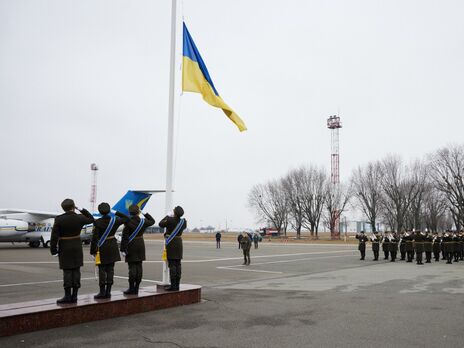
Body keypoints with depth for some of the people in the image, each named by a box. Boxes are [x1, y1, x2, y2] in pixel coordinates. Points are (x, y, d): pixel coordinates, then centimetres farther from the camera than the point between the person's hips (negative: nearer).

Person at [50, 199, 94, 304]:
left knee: (67, 271, 1)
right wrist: (83, 210, 13)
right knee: (76, 271, 6)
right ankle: (74, 296, 9)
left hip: (64, 248, -2)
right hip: (77, 247, 2)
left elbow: (54, 236, -10)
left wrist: (53, 249, -2)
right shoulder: (79, 218, -4)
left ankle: (67, 296, 2)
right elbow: (91, 219, 15)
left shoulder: (59, 219, -10)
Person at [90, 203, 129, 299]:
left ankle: (102, 292, 2)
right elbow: (127, 218, 14)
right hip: (112, 247, 4)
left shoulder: (97, 222, -12)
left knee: (102, 270, 2)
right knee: (110, 269, 6)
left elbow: (94, 238, -13)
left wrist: (92, 251, -6)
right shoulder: (114, 220, -2)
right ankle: (108, 292, 9)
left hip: (102, 248, -4)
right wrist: (117, 213, 15)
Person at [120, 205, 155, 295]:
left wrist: (123, 249, -12)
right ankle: (136, 288, 12)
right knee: (139, 266, 7)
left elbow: (125, 237, -15)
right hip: (140, 245, 4)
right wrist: (145, 213, 20)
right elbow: (152, 221, 21)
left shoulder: (128, 222, -13)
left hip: (131, 246, -4)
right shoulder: (143, 221, 0)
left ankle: (131, 288, 1)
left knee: (132, 266, -2)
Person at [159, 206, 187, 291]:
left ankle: (173, 285, -5)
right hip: (179, 242, 5)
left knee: (172, 264, -4)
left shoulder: (170, 220, -16)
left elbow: (161, 224, -1)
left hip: (171, 243, -5)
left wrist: (167, 217, 13)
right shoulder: (183, 221, 0)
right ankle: (177, 285, 10)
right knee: (178, 264, 7)